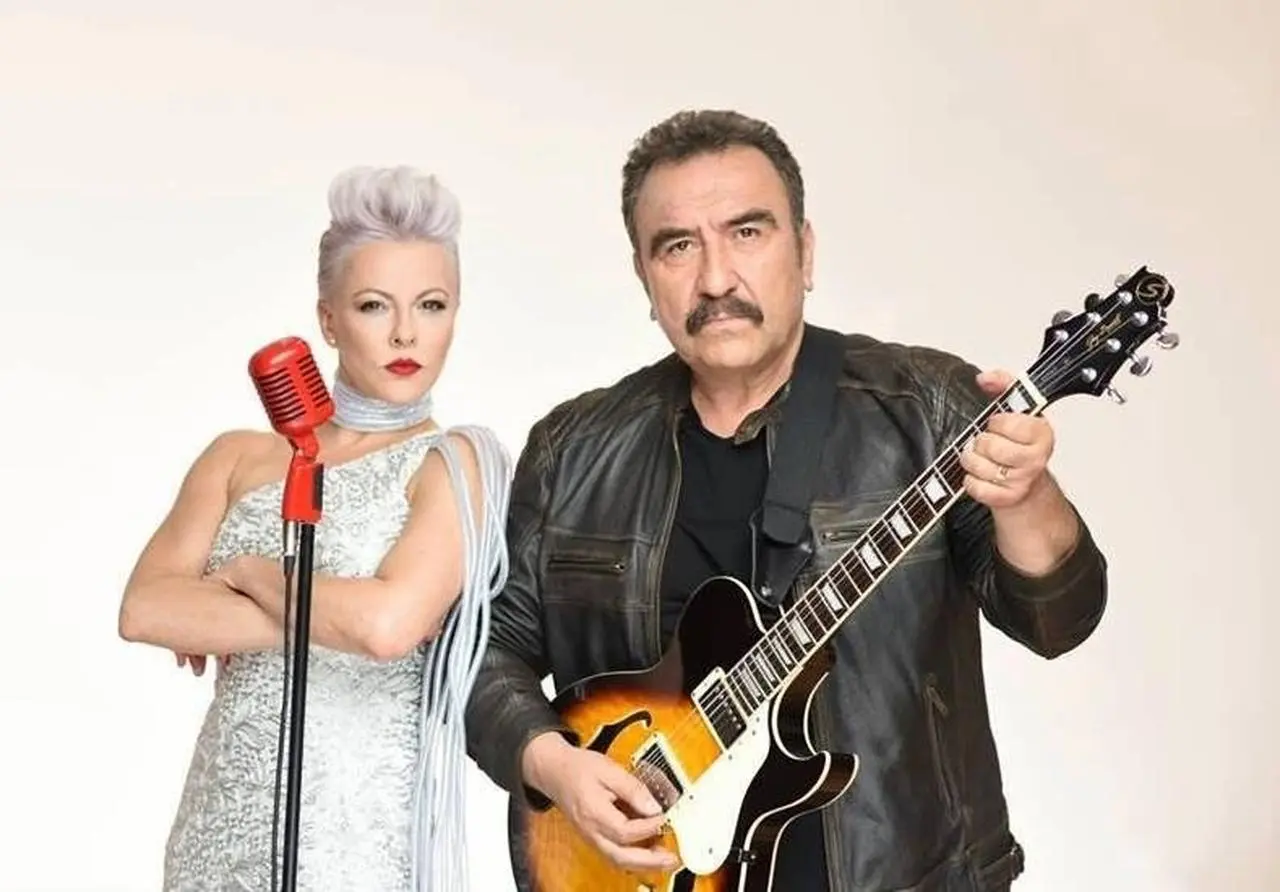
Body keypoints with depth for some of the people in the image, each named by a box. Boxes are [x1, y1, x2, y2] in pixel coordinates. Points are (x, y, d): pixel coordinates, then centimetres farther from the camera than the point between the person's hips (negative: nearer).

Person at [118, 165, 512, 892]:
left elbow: (389, 623, -23)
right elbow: (143, 610, -7)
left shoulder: (454, 463, -7)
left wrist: (250, 574, -7)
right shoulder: (240, 457, 6)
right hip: (223, 820, 4)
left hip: (364, 830, -4)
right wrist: (335, 620, -15)